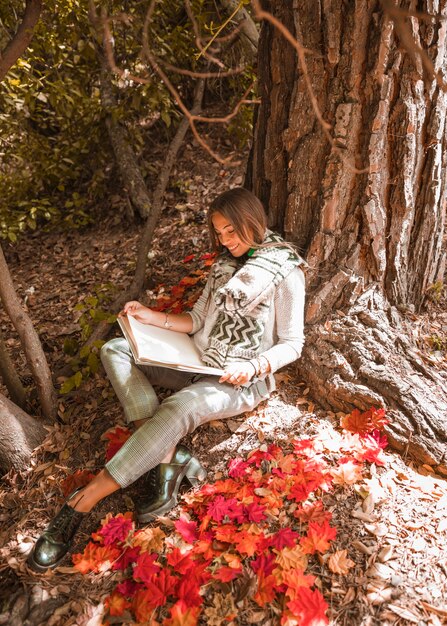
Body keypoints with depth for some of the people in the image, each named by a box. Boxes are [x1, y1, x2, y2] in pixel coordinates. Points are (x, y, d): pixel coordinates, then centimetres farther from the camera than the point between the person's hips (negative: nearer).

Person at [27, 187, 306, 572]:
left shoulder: (285, 271, -7)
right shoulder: (225, 263, 13)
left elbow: (292, 344, -6)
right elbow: (199, 321, 13)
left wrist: (255, 366, -22)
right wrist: (153, 317, -1)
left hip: (245, 379, -7)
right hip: (200, 363, 8)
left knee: (179, 406, -38)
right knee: (116, 350, -12)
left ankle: (81, 504, -27)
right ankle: (168, 457, -25)